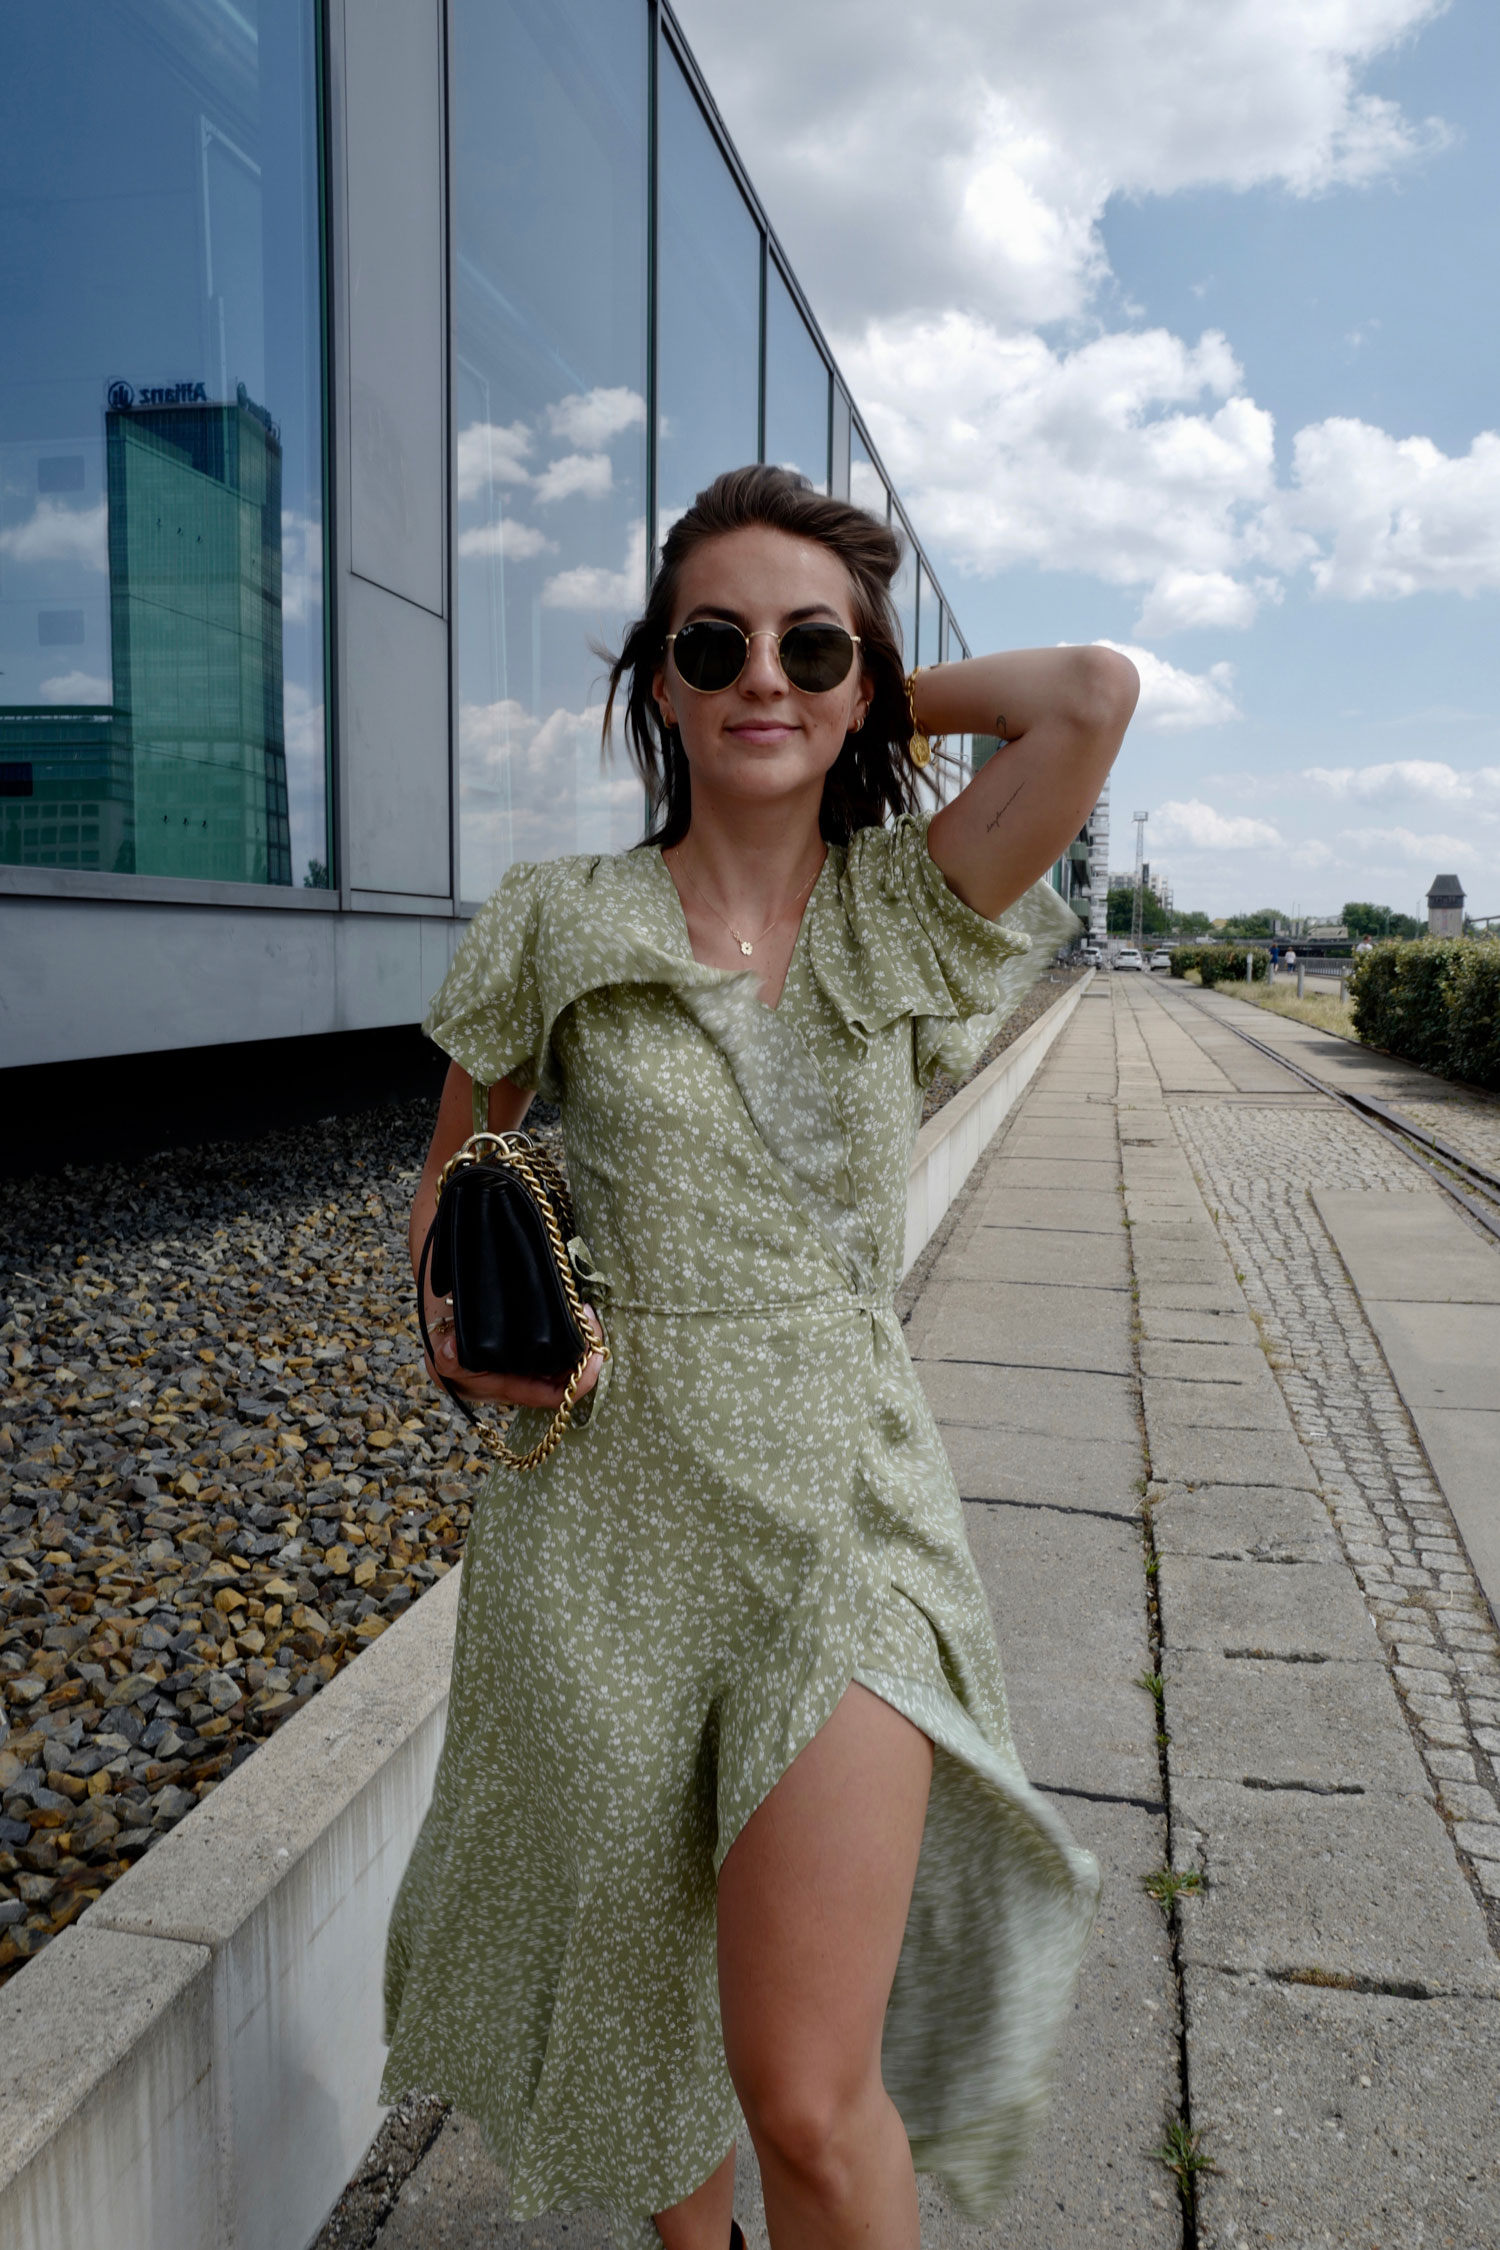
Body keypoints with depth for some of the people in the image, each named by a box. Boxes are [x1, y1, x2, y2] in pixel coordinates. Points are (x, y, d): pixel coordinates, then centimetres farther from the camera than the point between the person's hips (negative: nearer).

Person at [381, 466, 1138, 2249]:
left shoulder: (907, 916, 0)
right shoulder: (556, 924, 0)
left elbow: (1093, 693, -13)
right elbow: (456, 1169, 12)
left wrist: (871, 703, 2)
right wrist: (464, 1325, -8)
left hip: (844, 1512, -1)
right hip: (604, 1513, 2)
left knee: (809, 2094, -7)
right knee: (630, 1989, 20)